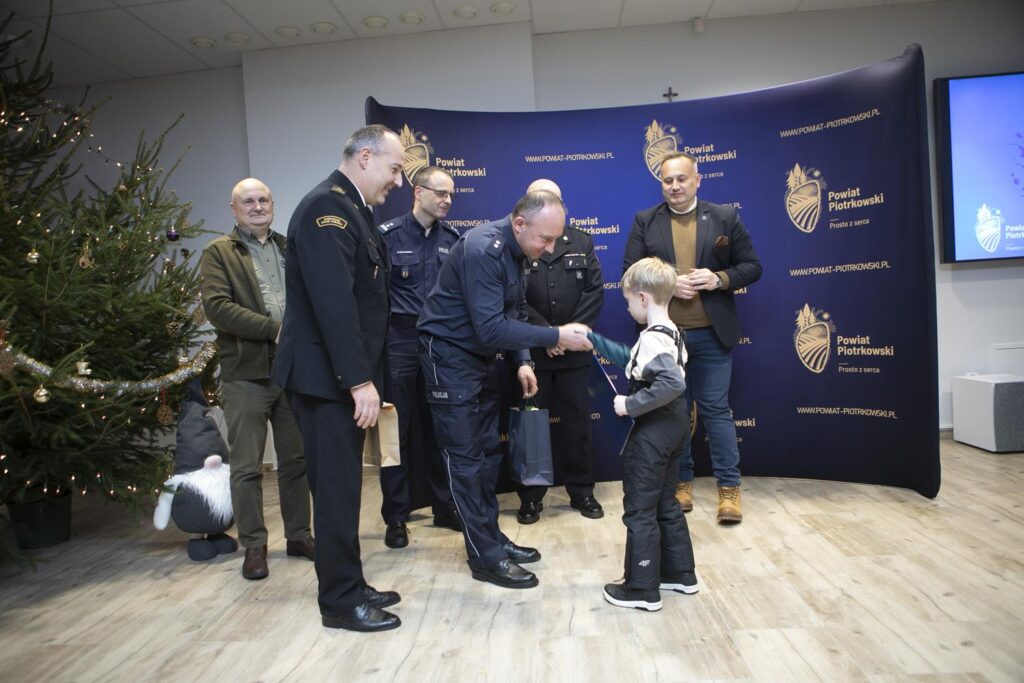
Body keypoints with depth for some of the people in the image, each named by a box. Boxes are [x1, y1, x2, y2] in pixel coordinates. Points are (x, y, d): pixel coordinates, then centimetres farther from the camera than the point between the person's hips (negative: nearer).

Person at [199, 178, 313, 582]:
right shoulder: (218, 252, 3)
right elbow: (217, 306, -11)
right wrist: (275, 329, -16)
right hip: (245, 373, -3)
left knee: (297, 460, 11)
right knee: (247, 467, 2)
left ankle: (298, 536, 24)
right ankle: (253, 546, 16)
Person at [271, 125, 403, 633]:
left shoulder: (352, 209, 15)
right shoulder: (328, 206, -15)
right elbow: (333, 301, -24)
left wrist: (366, 376, 14)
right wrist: (359, 380, -24)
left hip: (344, 375, 10)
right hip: (327, 377, -10)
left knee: (343, 486, 16)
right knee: (337, 489, 0)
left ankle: (349, 587, 28)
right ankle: (340, 602, 14)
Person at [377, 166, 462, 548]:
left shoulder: (451, 238, 8)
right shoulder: (388, 235, -4)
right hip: (399, 340, -3)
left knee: (440, 428, 11)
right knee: (395, 430, 4)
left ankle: (445, 507, 24)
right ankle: (396, 516, 15)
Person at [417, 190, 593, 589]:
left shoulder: (516, 251, 2)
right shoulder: (483, 250, -26)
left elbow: (515, 312, 9)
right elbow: (491, 328, -32)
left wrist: (523, 362, -2)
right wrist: (557, 336, -29)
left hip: (481, 355, 9)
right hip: (450, 356, -9)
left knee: (487, 451, 13)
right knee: (465, 457, -3)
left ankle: (491, 536, 24)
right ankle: (485, 557, 5)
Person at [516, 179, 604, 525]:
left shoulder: (581, 242, 10)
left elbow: (595, 291, 2)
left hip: (574, 352, 2)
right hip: (531, 351, -2)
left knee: (578, 422, 8)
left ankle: (582, 490, 22)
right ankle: (531, 496, 17)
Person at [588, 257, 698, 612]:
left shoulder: (652, 339, -22)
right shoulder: (670, 332, 9)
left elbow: (673, 383, -35)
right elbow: (632, 360, 20)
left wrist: (630, 404, -26)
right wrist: (594, 340, 21)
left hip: (652, 433, -10)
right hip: (673, 426, 10)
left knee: (639, 511, 3)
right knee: (666, 504, 21)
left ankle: (642, 588, 14)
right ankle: (680, 573, 33)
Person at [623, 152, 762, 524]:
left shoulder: (725, 217, 4)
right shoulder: (644, 221, 4)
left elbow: (751, 266, 4)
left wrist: (719, 279, -14)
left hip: (711, 334, -1)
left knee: (716, 408, 3)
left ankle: (729, 487, 14)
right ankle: (681, 482, 25)